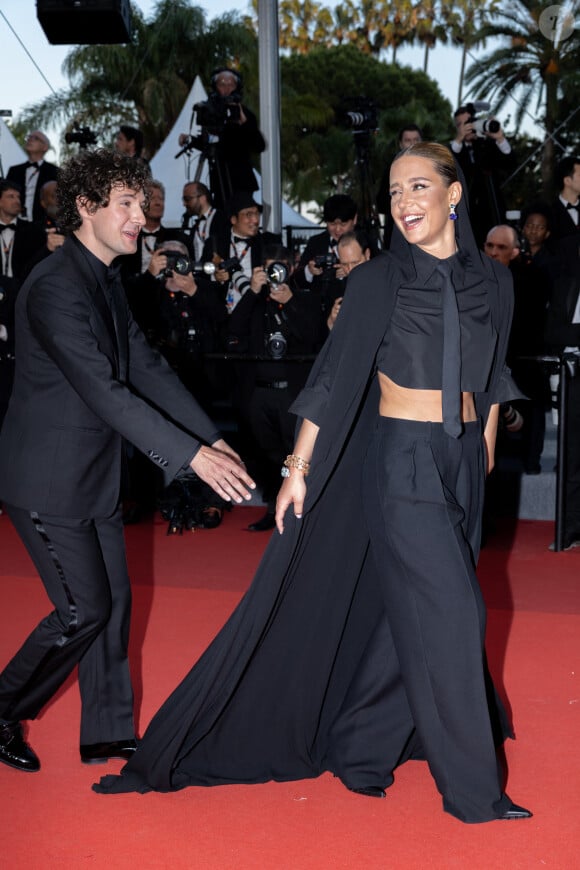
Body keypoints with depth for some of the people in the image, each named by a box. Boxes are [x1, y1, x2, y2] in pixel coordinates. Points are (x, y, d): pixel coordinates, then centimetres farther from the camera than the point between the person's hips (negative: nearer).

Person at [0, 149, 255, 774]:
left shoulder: (106, 281, 9)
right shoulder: (55, 288, -22)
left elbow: (146, 367, 9)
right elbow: (105, 391, -28)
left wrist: (212, 439, 0)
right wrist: (191, 455, -29)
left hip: (96, 475, 9)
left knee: (113, 601, 11)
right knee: (83, 610, -4)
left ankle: (108, 733, 22)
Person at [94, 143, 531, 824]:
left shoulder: (492, 282, 6)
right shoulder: (377, 281, -7)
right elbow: (335, 377, -7)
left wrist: (486, 454, 18)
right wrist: (298, 471, -8)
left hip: (462, 460, 5)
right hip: (402, 457, -5)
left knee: (408, 613, 11)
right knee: (446, 612, -6)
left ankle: (357, 749, 27)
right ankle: (472, 789, 6)